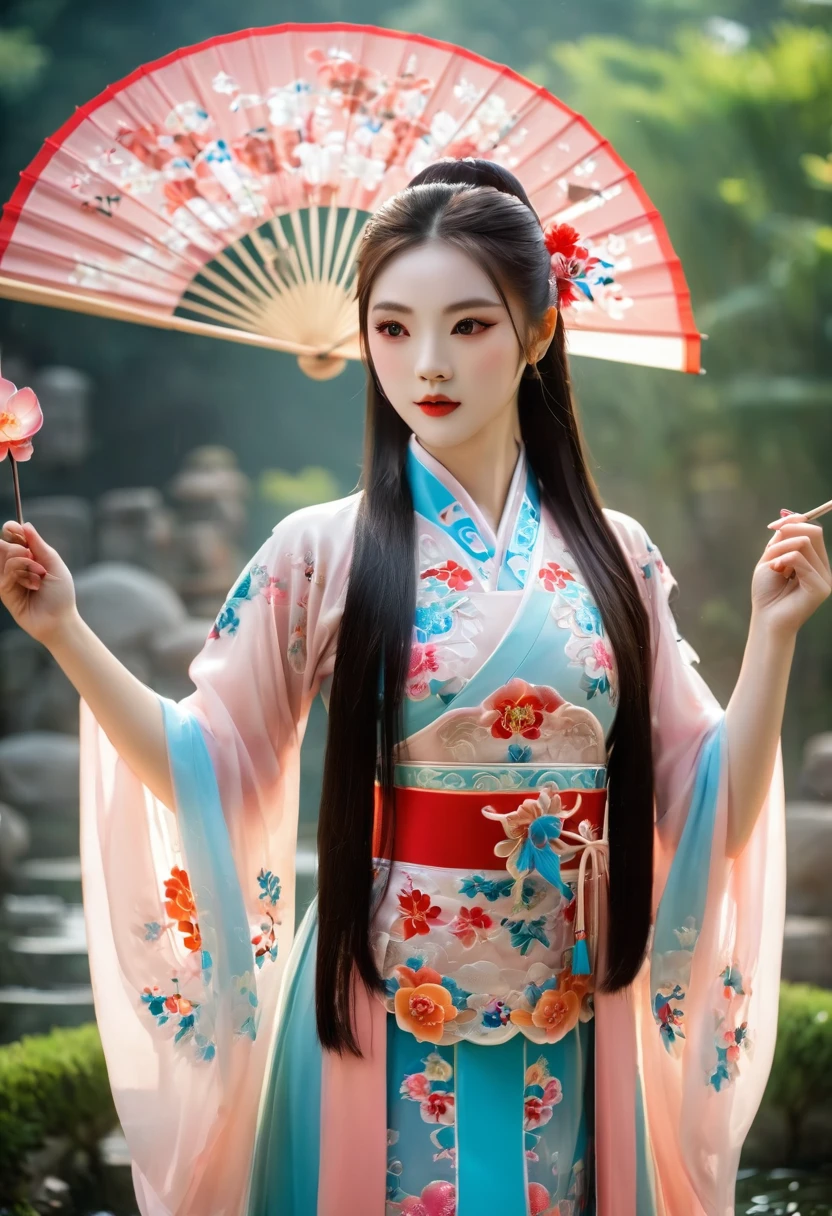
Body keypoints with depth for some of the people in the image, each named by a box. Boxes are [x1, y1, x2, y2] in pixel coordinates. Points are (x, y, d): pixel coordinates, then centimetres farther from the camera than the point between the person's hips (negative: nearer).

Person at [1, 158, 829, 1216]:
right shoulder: (322, 554, -4)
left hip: (567, 1038, 2)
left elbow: (710, 810, 2)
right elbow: (209, 773, -1)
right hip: (380, 1029, -2)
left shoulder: (614, 559, 1)